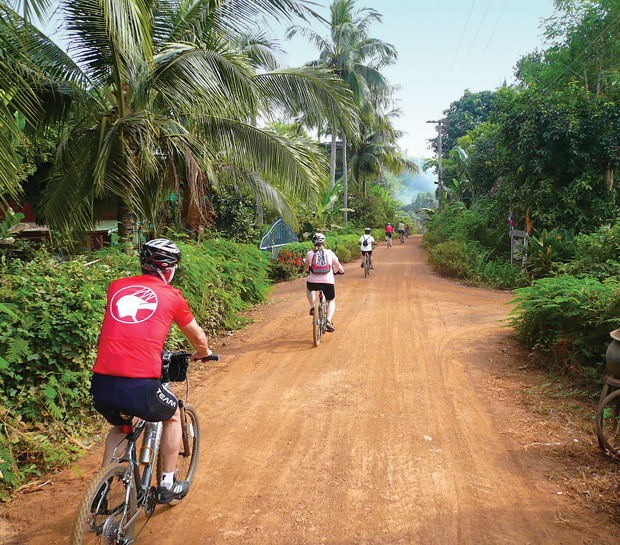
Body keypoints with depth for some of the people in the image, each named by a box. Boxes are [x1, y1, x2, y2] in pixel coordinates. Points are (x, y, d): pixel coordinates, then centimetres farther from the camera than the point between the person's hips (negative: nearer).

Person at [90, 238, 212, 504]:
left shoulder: (117, 287, 15)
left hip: (100, 385, 4)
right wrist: (203, 353, 43)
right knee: (172, 416, 28)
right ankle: (167, 484, 33)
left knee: (121, 426, 35)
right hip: (139, 386, -4)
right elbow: (198, 337, 20)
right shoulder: (171, 295, 6)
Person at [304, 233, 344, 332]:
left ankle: (312, 307, 22)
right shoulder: (329, 253, 8)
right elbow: (339, 266, 18)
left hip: (313, 283, 1)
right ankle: (329, 322, 2)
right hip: (328, 282, -1)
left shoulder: (310, 253, 10)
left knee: (308, 287, 38)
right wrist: (341, 272, 41)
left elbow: (306, 268, 28)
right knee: (331, 301, 24)